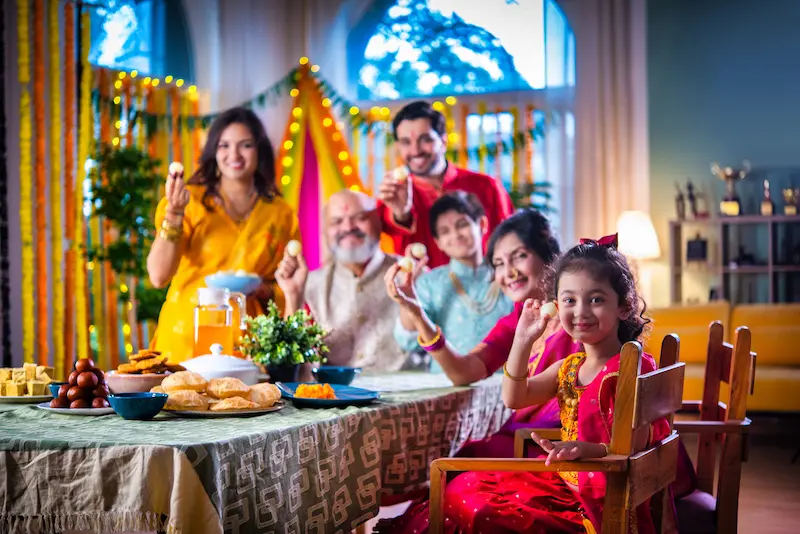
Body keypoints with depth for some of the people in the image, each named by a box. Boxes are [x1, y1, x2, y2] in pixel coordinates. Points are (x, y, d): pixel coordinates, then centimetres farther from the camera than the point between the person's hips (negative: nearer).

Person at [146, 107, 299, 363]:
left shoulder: (281, 214, 9)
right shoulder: (190, 201, 1)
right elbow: (158, 276, -7)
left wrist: (264, 291, -4)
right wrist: (174, 213, -15)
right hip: (185, 339, -1)